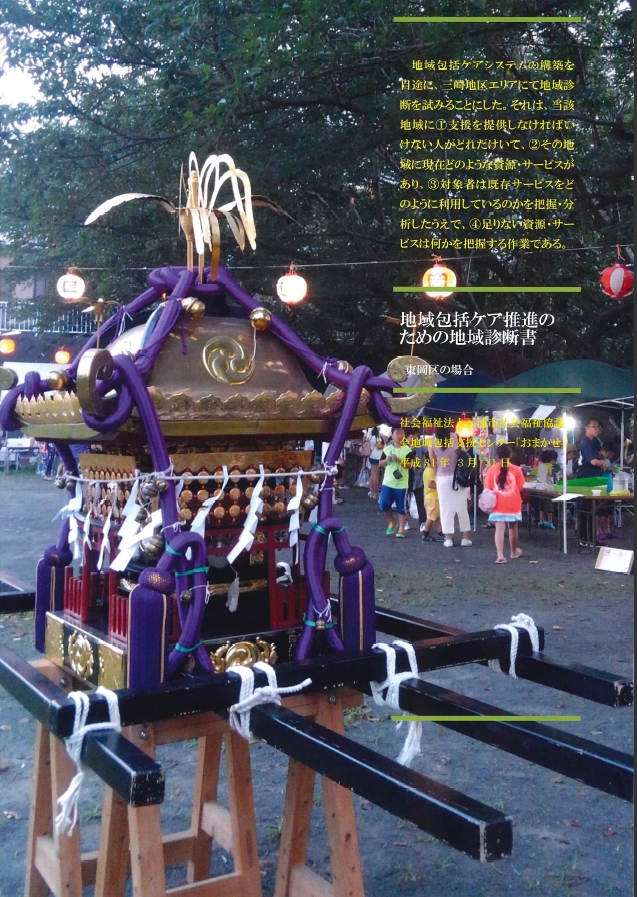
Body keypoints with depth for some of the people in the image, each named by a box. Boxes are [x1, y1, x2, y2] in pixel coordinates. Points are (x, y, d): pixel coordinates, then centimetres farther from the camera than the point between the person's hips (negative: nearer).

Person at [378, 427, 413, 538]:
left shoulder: (407, 449, -1)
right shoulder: (387, 449, 9)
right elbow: (380, 464, 12)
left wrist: (398, 460, -20)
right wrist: (387, 460, -7)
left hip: (401, 483, -3)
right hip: (387, 482, 3)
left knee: (401, 507, 0)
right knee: (383, 504, -5)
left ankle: (401, 529, 10)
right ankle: (391, 523, 18)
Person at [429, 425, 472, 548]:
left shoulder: (432, 441, -1)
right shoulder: (456, 437, -3)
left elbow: (433, 463, 3)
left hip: (442, 478, 0)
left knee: (446, 509, 5)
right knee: (462, 507, 8)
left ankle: (448, 538, 4)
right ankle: (465, 538, 12)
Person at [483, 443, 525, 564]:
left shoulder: (491, 469, -7)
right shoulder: (516, 469, -7)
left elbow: (488, 488, -3)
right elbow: (520, 487, -1)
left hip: (498, 505, -1)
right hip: (513, 504, 1)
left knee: (499, 529, -4)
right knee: (513, 528, 19)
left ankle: (500, 555, -15)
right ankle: (514, 551, 37)